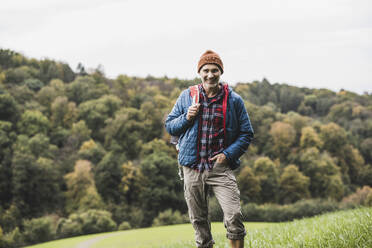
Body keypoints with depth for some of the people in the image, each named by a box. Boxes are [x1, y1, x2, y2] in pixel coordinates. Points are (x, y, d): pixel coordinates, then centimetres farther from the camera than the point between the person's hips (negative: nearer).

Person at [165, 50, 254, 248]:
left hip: (221, 168, -2)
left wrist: (228, 154, -9)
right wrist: (187, 118, -8)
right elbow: (169, 126, 13)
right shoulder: (187, 97, 8)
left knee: (234, 216, -16)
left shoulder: (233, 100, 2)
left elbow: (246, 133, 6)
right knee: (198, 220, 9)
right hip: (193, 169, 2)